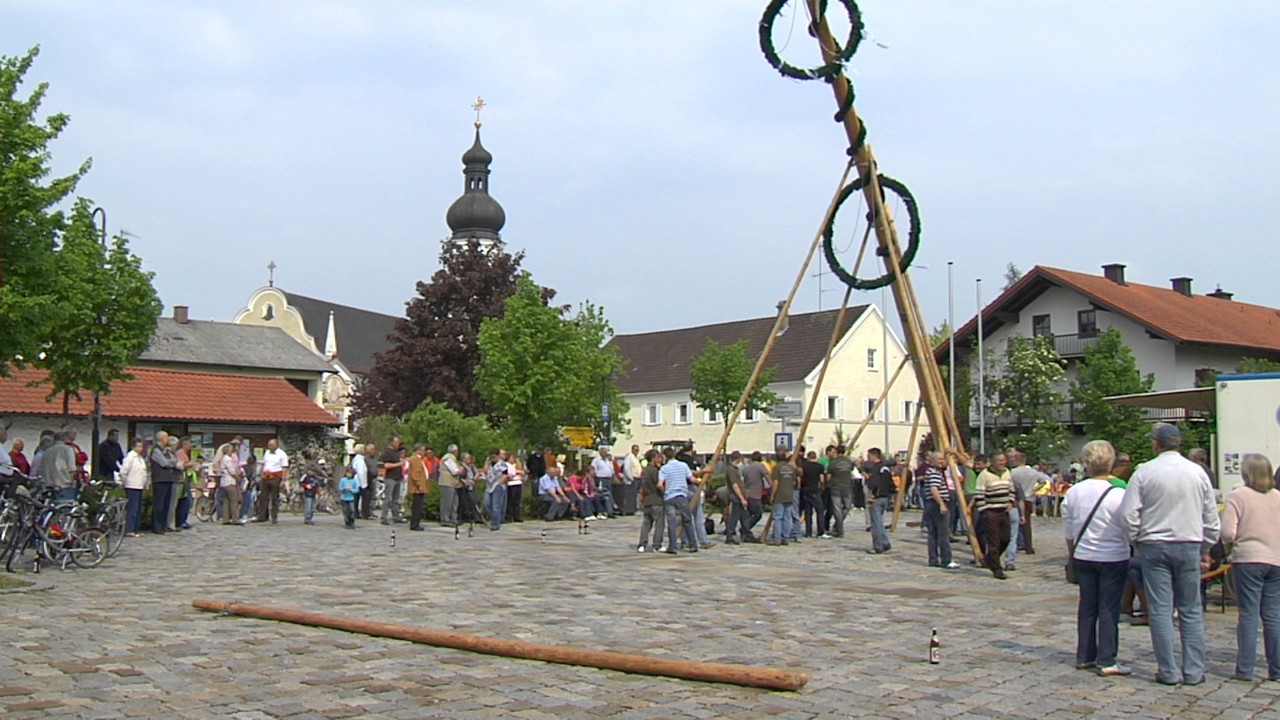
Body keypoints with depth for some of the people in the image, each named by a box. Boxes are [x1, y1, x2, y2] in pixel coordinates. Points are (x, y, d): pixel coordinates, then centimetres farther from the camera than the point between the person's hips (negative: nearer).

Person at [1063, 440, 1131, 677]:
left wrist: (1072, 551, 22)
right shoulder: (1119, 495, -17)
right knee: (1109, 609, 1)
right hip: (1113, 557, -4)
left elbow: (1068, 529, 7)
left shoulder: (1073, 492, -3)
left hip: (1083, 557, 5)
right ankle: (1106, 661, 3)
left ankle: (1084, 656, 19)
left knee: (1086, 606, 13)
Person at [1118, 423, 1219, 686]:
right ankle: (1194, 671, 10)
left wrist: (1135, 540, 7)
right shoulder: (1197, 472, 2)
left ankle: (1168, 672, 5)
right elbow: (1211, 516, 7)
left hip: (1154, 545, -2)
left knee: (1160, 610, 2)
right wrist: (1205, 549, 18)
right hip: (1189, 545, 2)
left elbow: (1129, 513, -9)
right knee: (1191, 610, 10)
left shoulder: (1145, 472, -6)